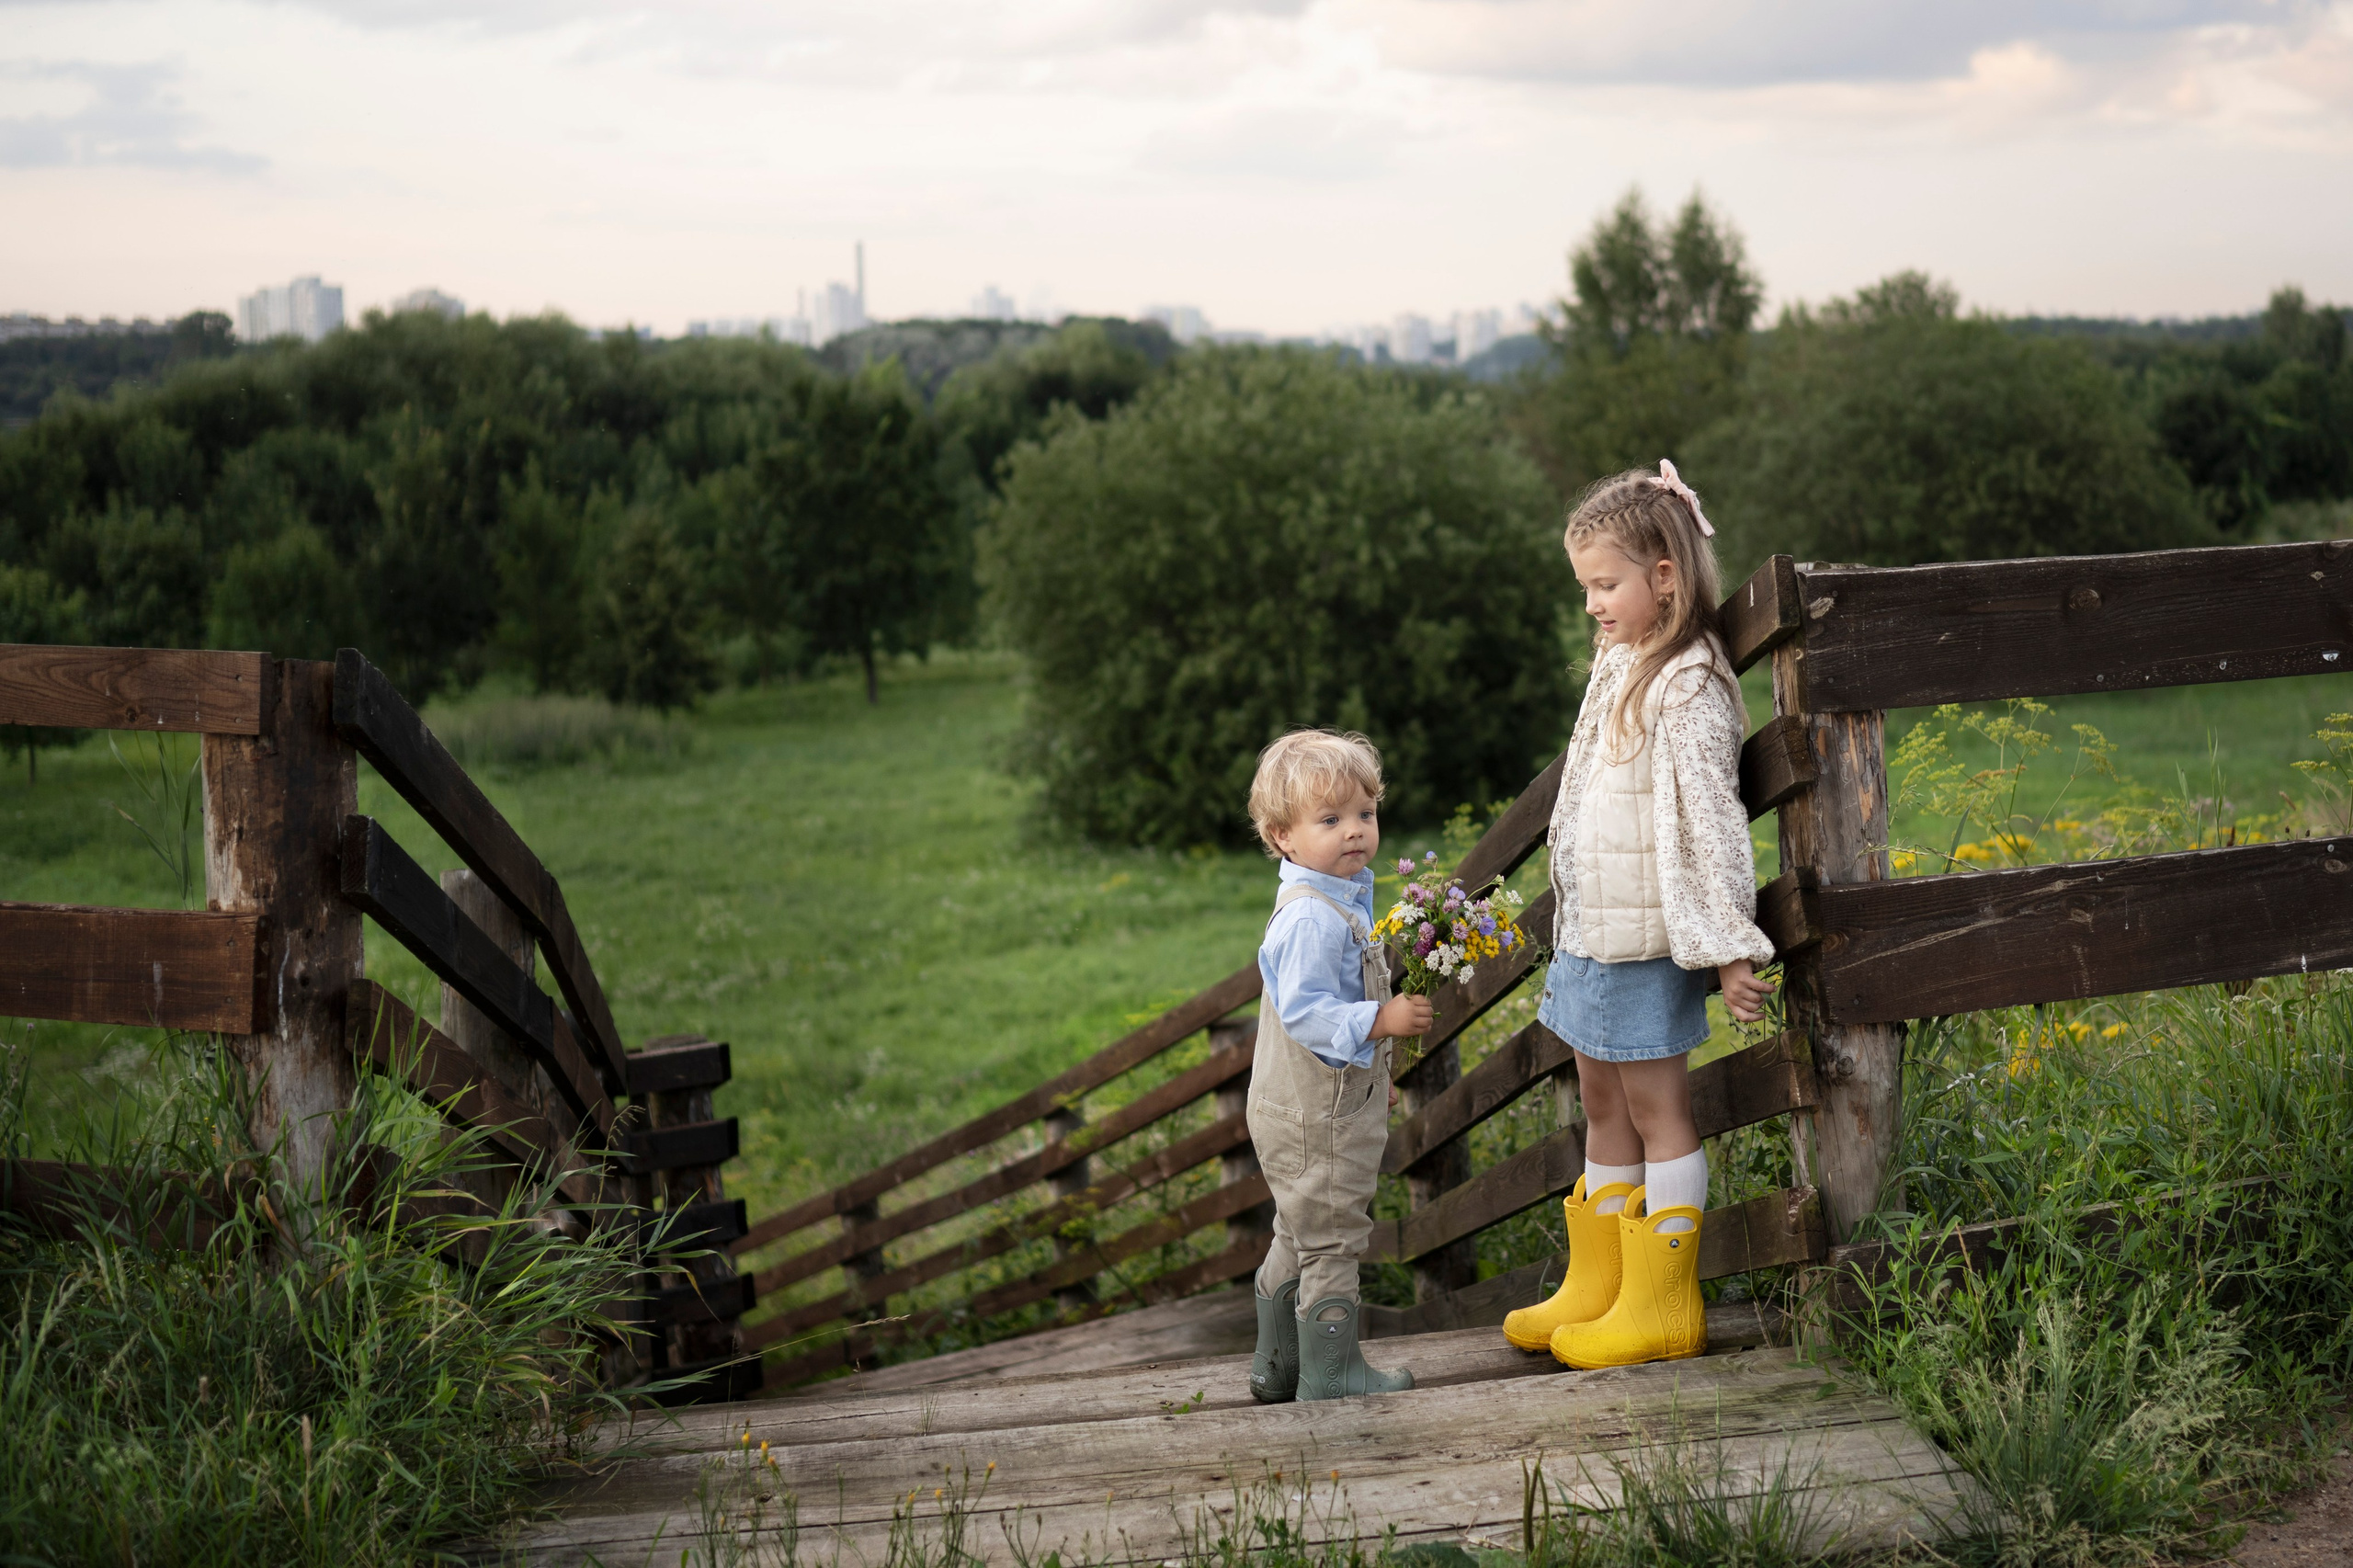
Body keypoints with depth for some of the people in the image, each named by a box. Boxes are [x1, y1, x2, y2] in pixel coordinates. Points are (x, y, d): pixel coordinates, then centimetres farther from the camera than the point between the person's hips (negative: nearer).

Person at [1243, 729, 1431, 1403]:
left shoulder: (1338, 903, 10)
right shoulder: (1312, 918, -24)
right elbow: (1304, 1011, -29)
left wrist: (1373, 1074, 25)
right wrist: (1382, 1020, -29)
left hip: (1302, 1111, 11)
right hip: (1315, 1118, -11)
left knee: (1298, 1238, 19)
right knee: (1330, 1240, -1)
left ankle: (1278, 1365, 30)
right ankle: (1330, 1372, 9)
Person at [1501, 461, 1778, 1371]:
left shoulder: (1688, 686, -16)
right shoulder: (1621, 664, 13)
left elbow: (1710, 823, -19)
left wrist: (1730, 949, -20)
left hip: (1647, 934, -9)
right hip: (1592, 927, 9)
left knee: (1655, 1106, -2)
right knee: (1603, 1103, 15)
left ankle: (1662, 1307, 6)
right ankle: (1595, 1288, 24)